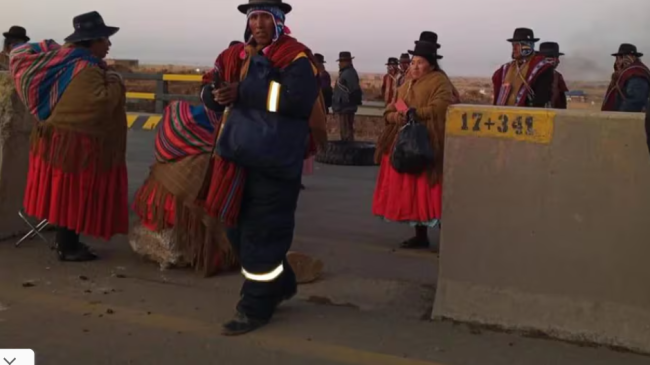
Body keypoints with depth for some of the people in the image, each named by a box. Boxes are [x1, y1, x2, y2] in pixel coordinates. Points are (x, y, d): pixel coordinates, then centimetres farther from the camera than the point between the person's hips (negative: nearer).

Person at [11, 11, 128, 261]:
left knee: (66, 196, 17)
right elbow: (100, 104, -34)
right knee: (72, 196, -1)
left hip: (65, 139, 10)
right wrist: (114, 83, -19)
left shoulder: (68, 61, 8)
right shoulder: (86, 70, -22)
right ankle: (67, 248, 7)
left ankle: (66, 241, 27)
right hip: (75, 144, -10)